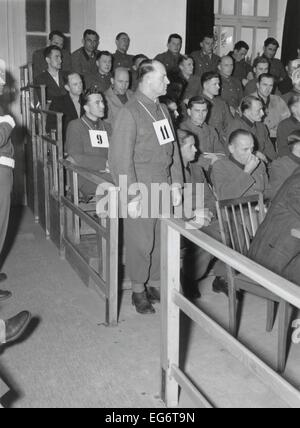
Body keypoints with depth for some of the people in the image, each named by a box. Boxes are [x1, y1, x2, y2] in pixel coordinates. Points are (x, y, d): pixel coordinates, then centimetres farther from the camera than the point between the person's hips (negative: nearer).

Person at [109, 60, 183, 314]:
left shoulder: (162, 110, 12)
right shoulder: (130, 113, -11)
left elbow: (173, 148, 16)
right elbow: (120, 157, -15)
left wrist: (176, 183, 9)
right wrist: (132, 196, -17)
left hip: (164, 188, 7)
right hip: (141, 191, -6)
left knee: (162, 239, 12)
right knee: (141, 243, 3)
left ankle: (155, 285, 29)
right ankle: (138, 291, 20)